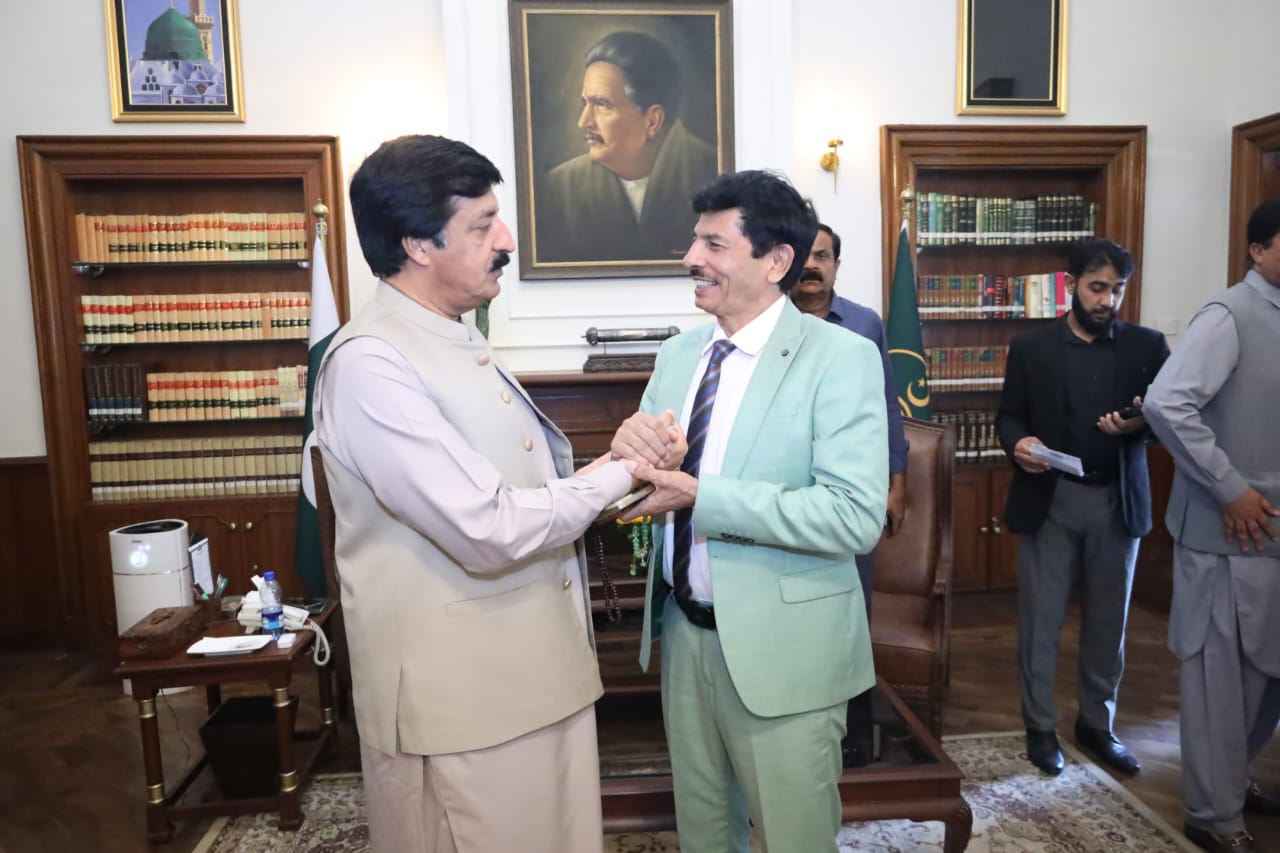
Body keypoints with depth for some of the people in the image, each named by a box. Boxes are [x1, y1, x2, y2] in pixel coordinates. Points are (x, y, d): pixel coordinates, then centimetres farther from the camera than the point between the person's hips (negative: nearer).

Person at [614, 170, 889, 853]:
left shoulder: (841, 358, -15)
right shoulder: (677, 355, 6)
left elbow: (856, 516, -24)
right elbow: (652, 484, 7)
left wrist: (700, 498, -29)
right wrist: (632, 452, -17)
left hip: (781, 646, -6)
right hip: (683, 633, 6)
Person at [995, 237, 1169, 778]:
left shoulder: (1147, 346, 4)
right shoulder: (1031, 346, 2)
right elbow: (1008, 414, 2)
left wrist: (1140, 422, -21)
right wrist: (1018, 442, -19)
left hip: (1118, 502, 2)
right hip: (1049, 499, -1)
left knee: (1108, 622, 13)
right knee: (1040, 621, 4)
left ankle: (1098, 725, 30)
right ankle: (1040, 728, 19)